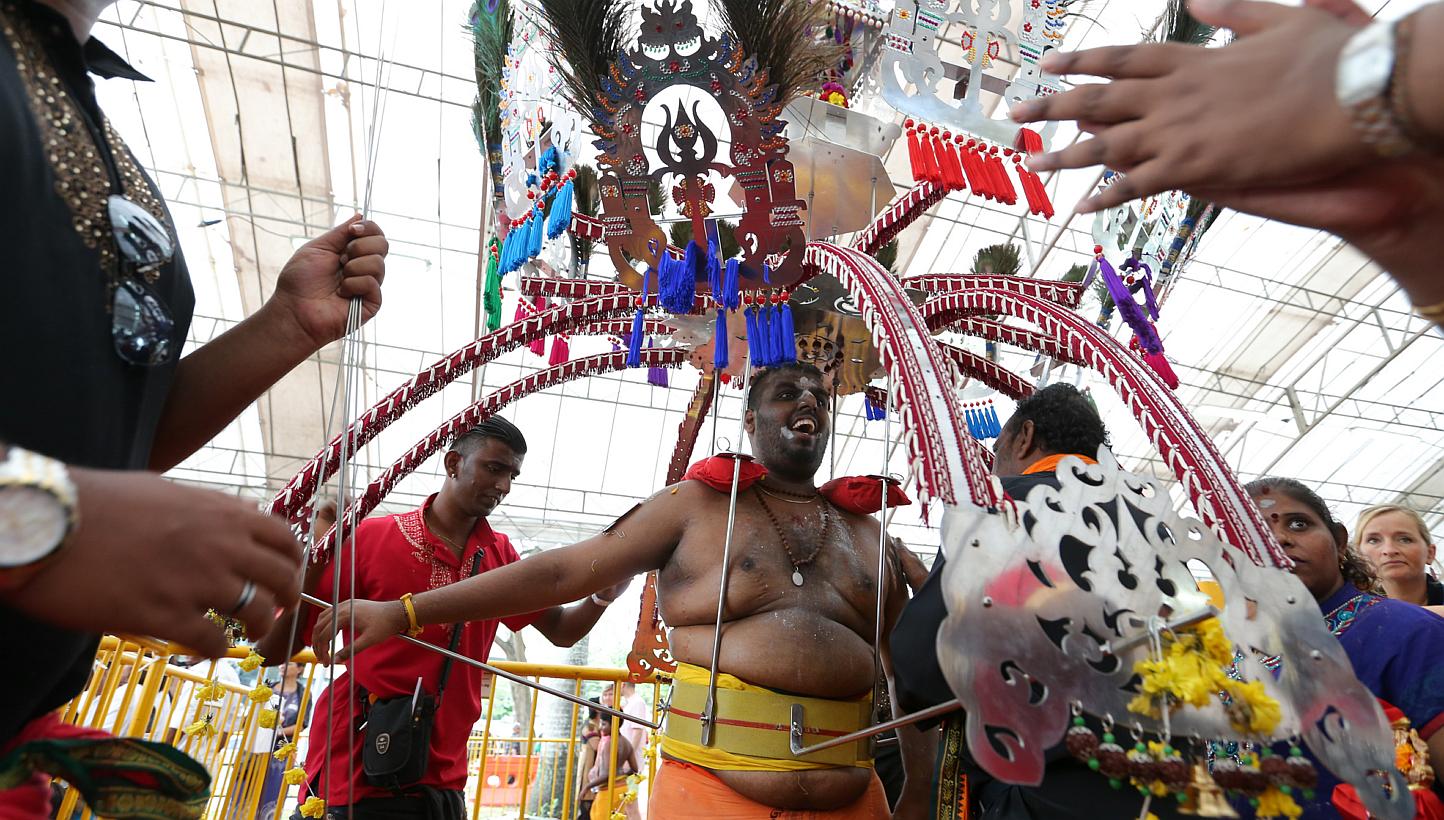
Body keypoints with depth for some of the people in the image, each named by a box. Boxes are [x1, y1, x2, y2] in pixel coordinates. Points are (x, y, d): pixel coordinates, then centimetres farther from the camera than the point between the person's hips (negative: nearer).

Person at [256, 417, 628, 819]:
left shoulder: (500, 556, 1)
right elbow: (272, 650, -8)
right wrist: (316, 557, -24)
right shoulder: (372, 538, -11)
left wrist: (602, 594, -12)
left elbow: (560, 630, 8)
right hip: (353, 781, -4)